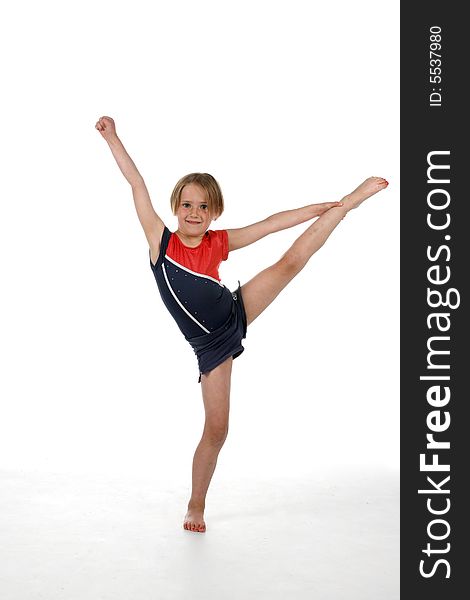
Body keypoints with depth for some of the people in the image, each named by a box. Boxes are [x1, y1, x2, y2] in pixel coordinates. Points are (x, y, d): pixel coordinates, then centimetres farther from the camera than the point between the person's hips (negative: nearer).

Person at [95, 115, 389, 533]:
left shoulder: (219, 243, -4)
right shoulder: (161, 239, -9)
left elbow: (272, 224, 0)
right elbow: (137, 184, -11)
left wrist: (326, 206, 4)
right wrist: (112, 137, -10)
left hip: (236, 314, 2)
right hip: (210, 346, -2)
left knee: (295, 259, -7)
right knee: (216, 429, -1)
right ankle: (196, 507, 17)